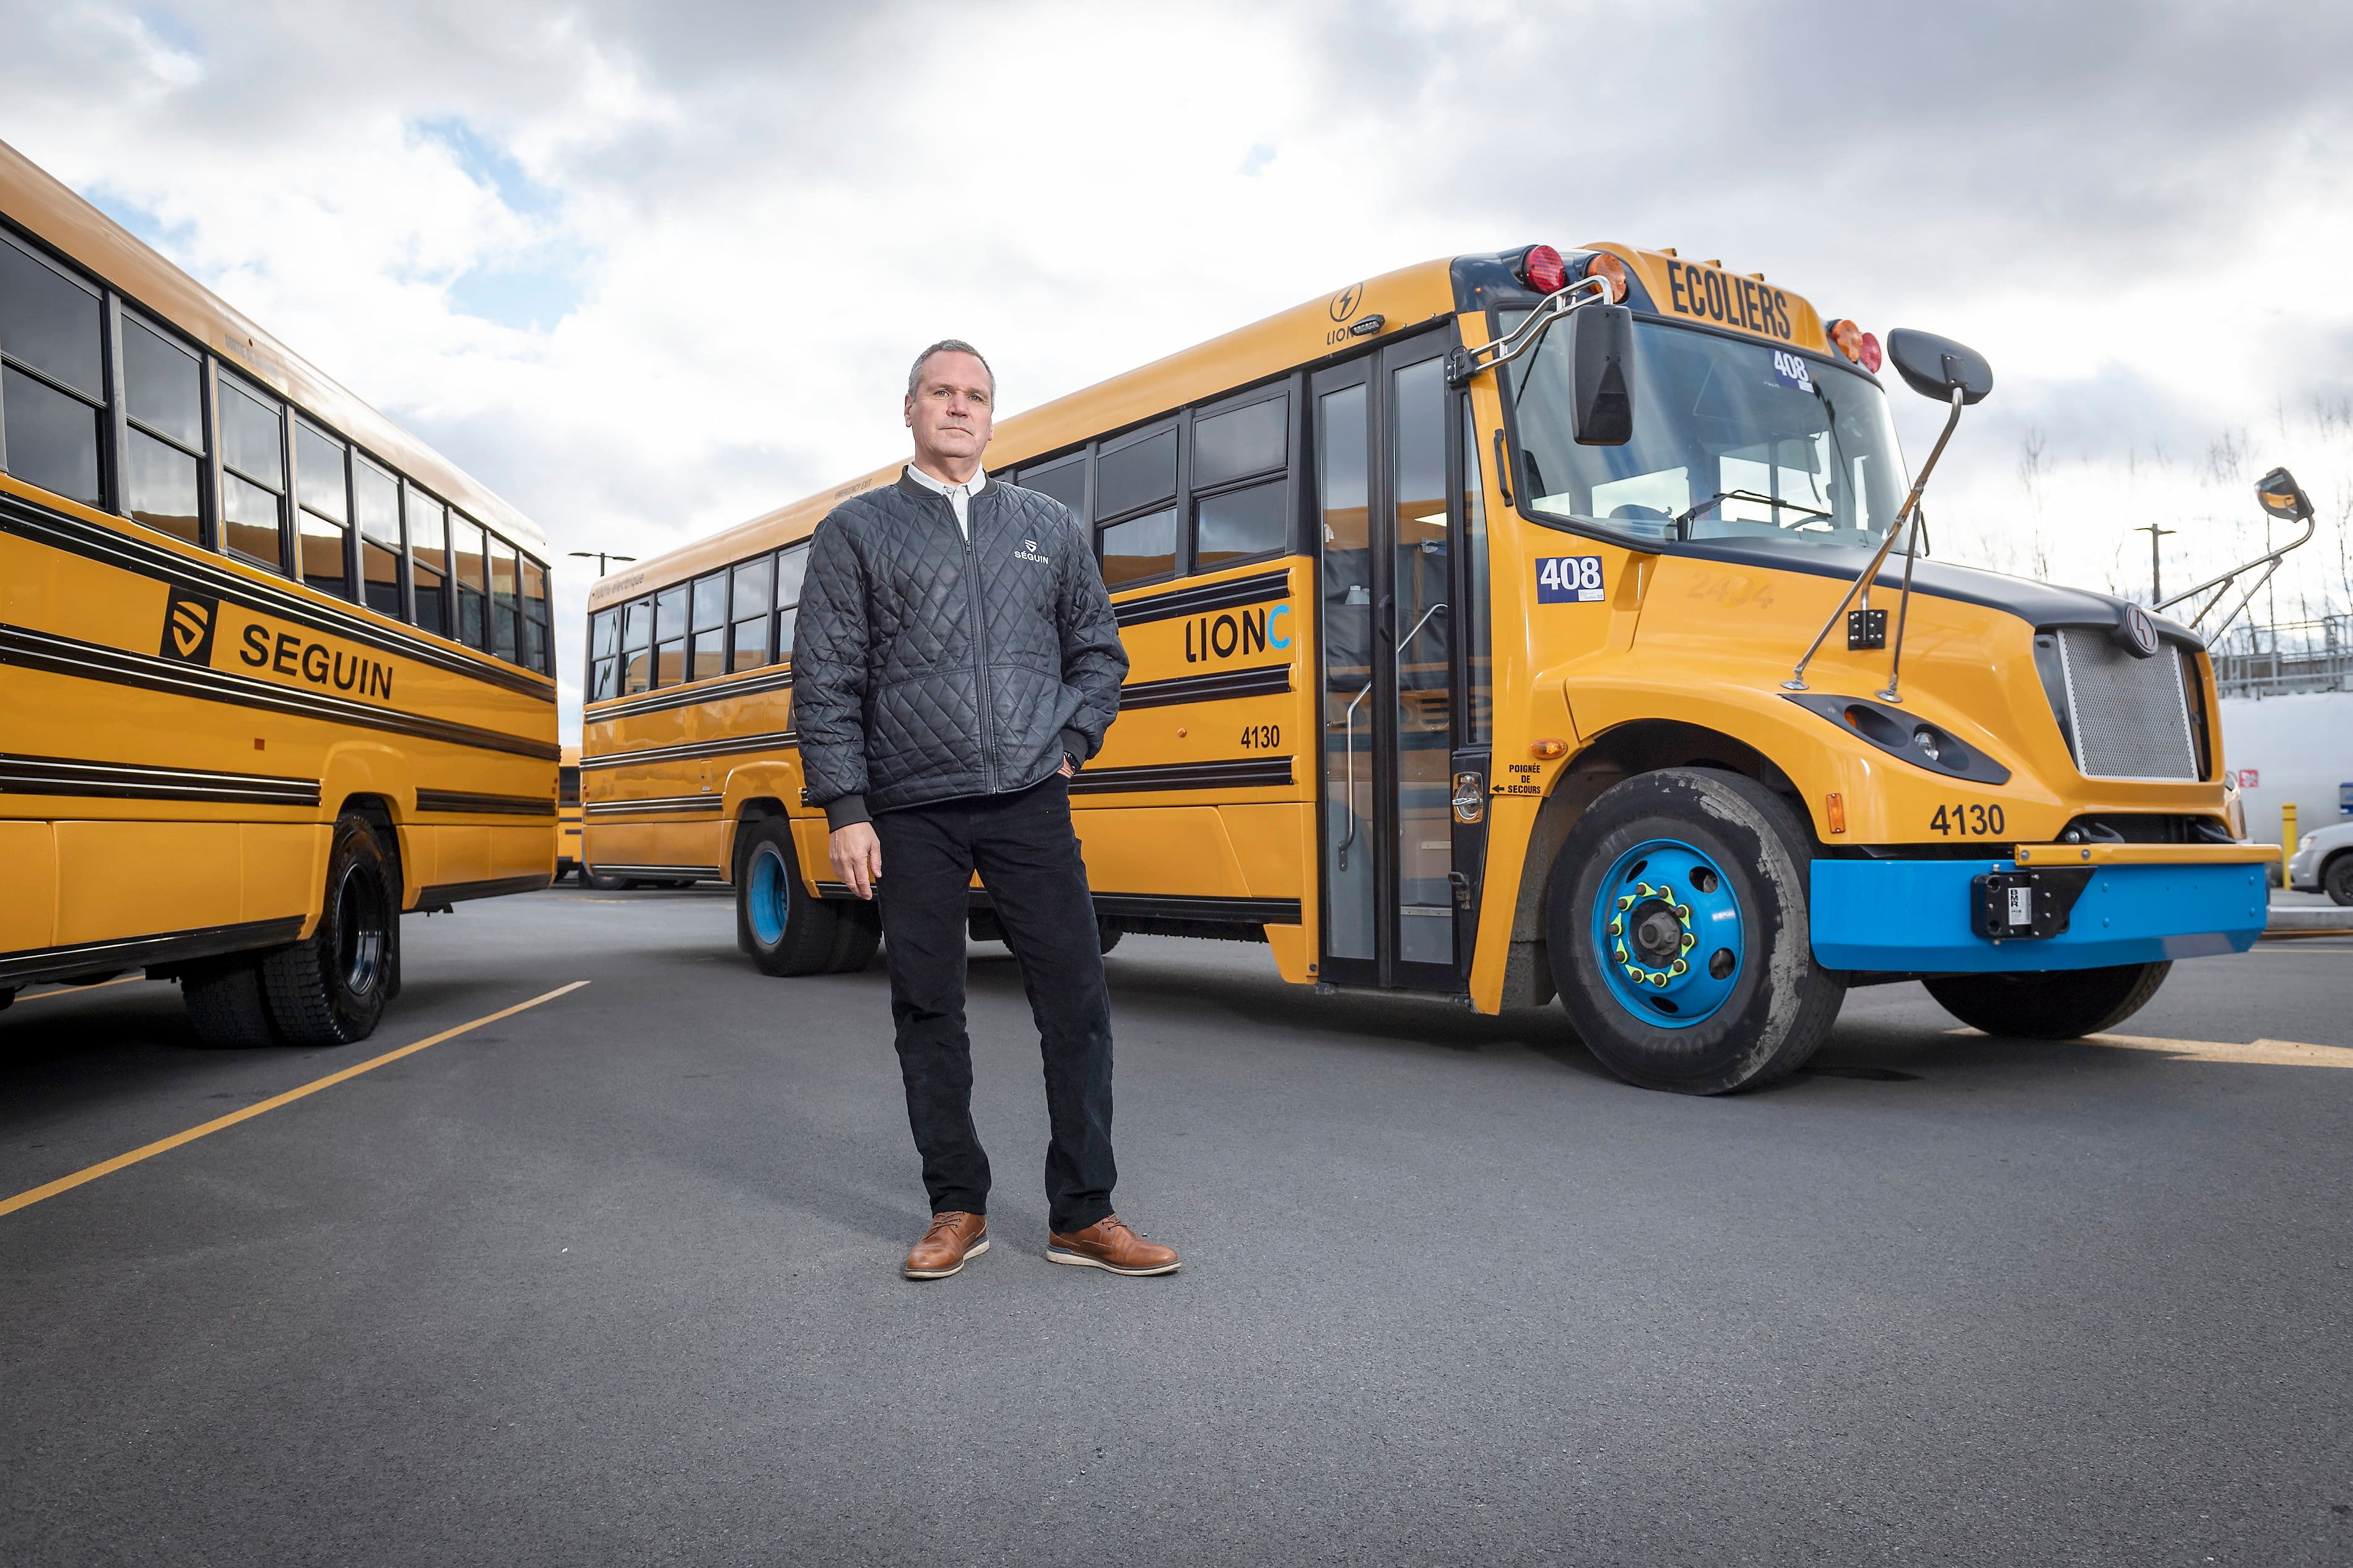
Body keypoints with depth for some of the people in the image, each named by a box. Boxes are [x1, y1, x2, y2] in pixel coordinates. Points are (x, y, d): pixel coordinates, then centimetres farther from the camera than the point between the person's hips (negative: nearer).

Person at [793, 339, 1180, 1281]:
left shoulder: (1050, 526, 13)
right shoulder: (856, 531, 8)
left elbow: (1099, 654, 19)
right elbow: (825, 684, 2)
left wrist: (1069, 744, 4)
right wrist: (846, 812, -5)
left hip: (1029, 807, 1)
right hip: (911, 815, -1)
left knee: (1077, 1001, -1)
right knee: (927, 1011, 5)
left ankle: (1082, 1214, 11)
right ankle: (957, 1211, 20)